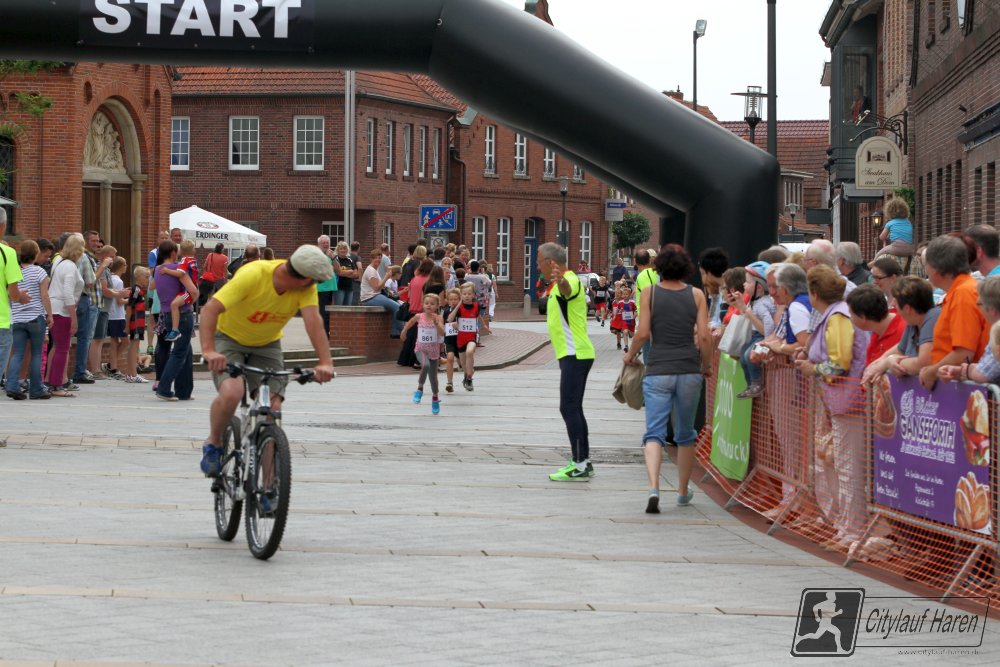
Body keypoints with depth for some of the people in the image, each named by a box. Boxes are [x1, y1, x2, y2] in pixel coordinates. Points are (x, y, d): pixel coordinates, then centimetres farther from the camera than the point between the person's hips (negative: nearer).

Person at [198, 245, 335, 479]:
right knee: (231, 393, -30)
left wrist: (325, 363, -47)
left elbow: (314, 321, -31)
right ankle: (213, 444, 0)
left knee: (272, 407, -11)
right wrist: (208, 351, -52)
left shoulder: (306, 287, -18)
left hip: (267, 345, 4)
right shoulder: (252, 275, -31)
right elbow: (210, 309, -38)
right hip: (230, 338, -4)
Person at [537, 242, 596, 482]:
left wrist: (560, 282, -66)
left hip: (574, 355, -11)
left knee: (569, 408, -12)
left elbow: (567, 289, -43)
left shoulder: (570, 280, -17)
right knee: (574, 409, 15)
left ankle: (579, 466, -13)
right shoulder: (563, 282, 16)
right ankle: (584, 462, 20)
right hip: (574, 354, 11)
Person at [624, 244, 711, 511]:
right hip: (689, 371, 2)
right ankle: (683, 492, 26)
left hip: (658, 371, -1)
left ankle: (654, 488, -25)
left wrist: (630, 354, 12)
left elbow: (643, 333, -6)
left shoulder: (649, 293, -1)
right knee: (685, 434, 17)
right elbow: (704, 336, -2)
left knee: (654, 433, -4)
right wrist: (706, 365, 13)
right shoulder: (696, 295, 3)